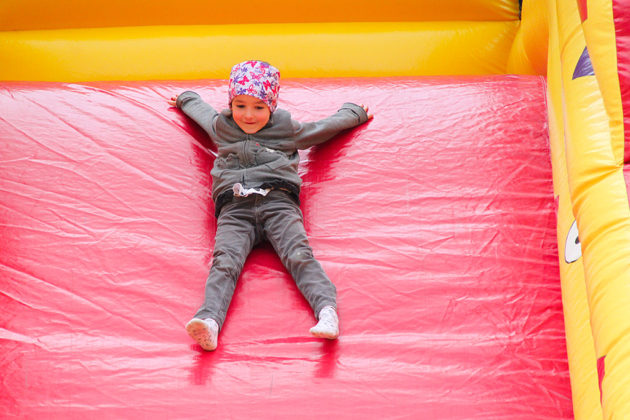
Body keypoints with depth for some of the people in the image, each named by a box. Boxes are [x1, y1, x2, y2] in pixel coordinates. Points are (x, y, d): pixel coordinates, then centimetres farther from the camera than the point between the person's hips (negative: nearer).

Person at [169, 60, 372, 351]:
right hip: (235, 208, 1)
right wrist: (186, 98, 70)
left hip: (277, 201, 0)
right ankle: (209, 320, -49)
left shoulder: (287, 130, 23)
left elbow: (329, 125, 37)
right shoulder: (221, 128, 29)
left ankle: (326, 308, -45)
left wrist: (354, 112, 50)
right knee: (224, 262, -26)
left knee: (298, 255, -26)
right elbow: (200, 109, 52)